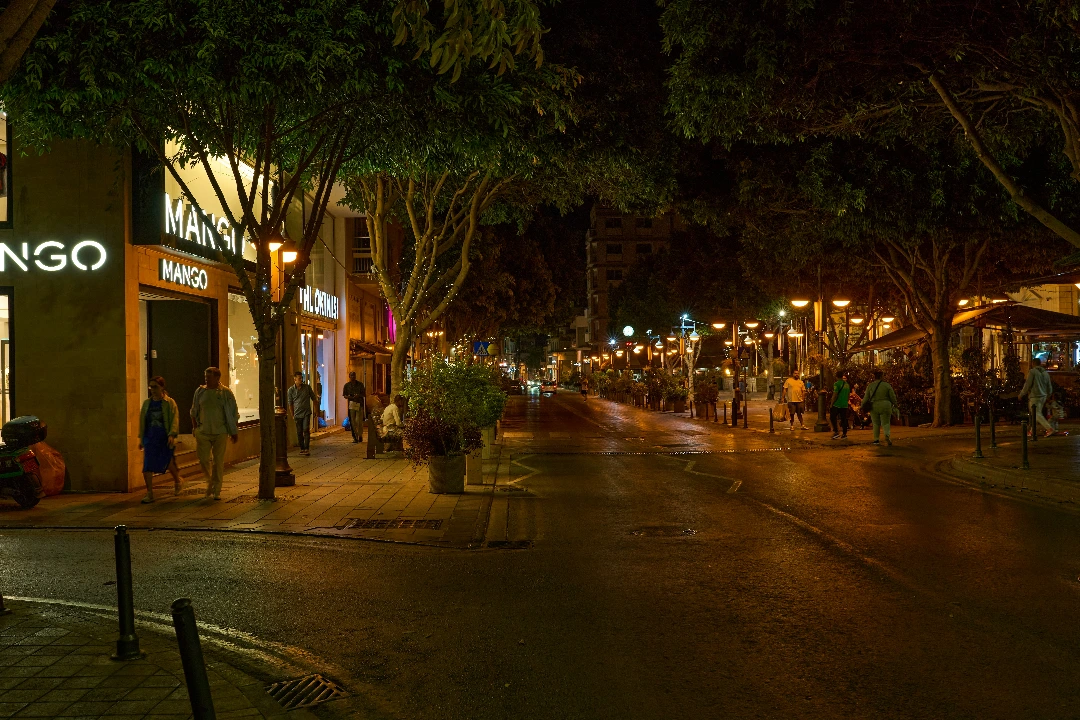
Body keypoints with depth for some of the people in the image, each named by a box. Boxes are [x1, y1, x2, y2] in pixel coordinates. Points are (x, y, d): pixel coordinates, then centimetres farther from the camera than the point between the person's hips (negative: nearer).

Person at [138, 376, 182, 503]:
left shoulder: (169, 402, -4)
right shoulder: (147, 403, 8)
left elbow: (174, 419, -11)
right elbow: (142, 420, 14)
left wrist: (172, 435, -23)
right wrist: (141, 438, 12)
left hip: (165, 439, -3)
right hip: (150, 438, 3)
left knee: (169, 464, 7)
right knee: (147, 466, -7)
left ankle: (177, 482, 38)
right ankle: (149, 494, -2)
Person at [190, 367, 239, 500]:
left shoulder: (225, 393, -2)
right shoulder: (200, 391, 6)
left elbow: (233, 414, 2)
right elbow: (194, 412, 15)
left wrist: (234, 432, 2)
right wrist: (195, 428, 9)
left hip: (220, 432, -2)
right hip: (203, 432, 2)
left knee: (218, 461, 0)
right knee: (203, 459, 0)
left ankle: (216, 490, 9)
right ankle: (210, 481, 28)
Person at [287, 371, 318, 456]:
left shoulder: (307, 387, 0)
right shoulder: (291, 390, -1)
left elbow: (313, 398, 12)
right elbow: (290, 404, 7)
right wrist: (293, 415, 8)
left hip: (306, 413, -1)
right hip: (297, 414, 1)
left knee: (306, 430, -12)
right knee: (299, 432, 5)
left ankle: (307, 449, -10)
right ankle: (302, 448, 17)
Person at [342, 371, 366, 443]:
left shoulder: (360, 384, 6)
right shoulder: (347, 385, 8)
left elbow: (364, 394, 7)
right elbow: (344, 395, 9)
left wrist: (359, 396, -14)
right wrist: (350, 397, -12)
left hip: (359, 404, -1)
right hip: (351, 404, 1)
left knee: (359, 421, -7)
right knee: (353, 422, 0)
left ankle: (360, 435, 12)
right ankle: (355, 437, 8)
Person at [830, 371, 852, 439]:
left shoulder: (837, 383, -12)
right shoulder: (847, 384, 10)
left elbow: (835, 395, -16)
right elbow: (849, 395, 17)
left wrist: (831, 404, -11)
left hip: (837, 405, -6)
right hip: (845, 405, 6)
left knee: (832, 418, 3)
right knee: (844, 419, 10)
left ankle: (836, 432, -8)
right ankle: (844, 434, 11)